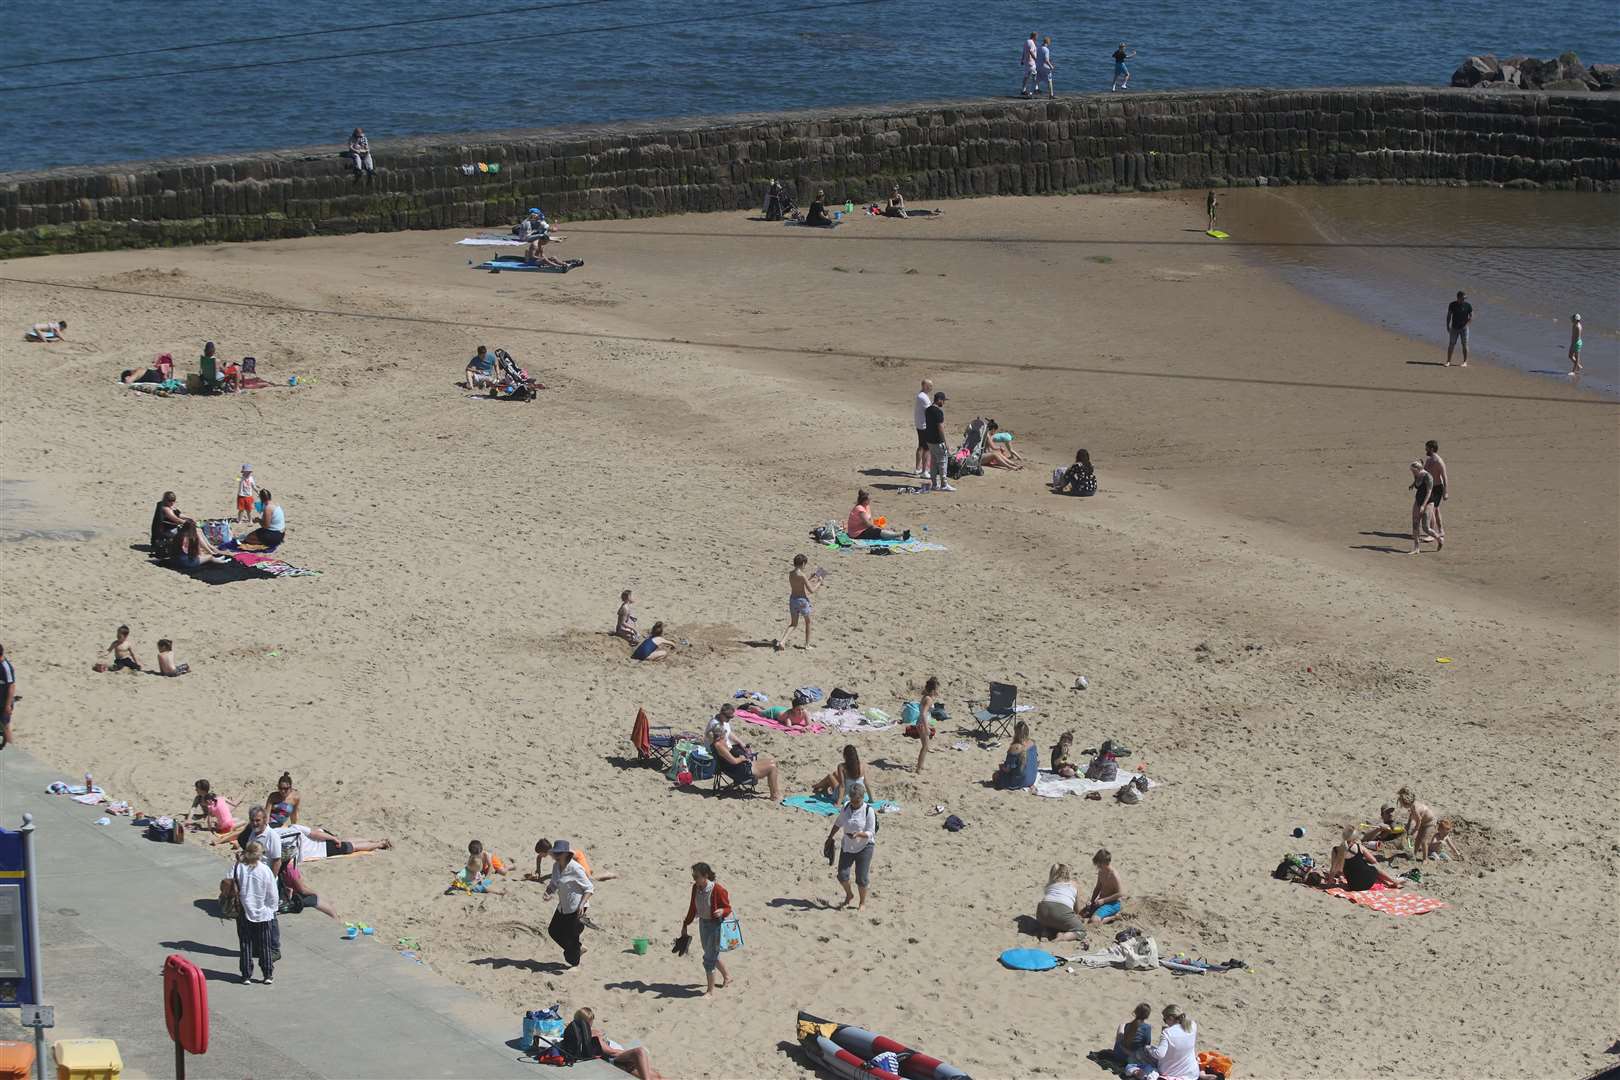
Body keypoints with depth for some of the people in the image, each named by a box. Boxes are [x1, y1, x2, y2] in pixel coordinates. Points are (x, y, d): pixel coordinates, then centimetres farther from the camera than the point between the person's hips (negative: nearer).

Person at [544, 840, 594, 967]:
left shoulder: (575, 869, -22)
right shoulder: (556, 866, 1)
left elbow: (589, 888, -17)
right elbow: (553, 884, 14)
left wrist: (581, 905, -28)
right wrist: (548, 893, -9)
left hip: (576, 908, -9)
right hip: (563, 907, 9)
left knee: (571, 935, 1)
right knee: (554, 931, 16)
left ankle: (575, 964, 22)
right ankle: (579, 948, 35)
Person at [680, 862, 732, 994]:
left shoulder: (718, 890, -25)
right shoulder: (696, 888, -6)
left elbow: (728, 908, -15)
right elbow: (693, 908, 9)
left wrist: (721, 911, -38)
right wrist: (685, 925, 13)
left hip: (716, 924, -7)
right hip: (703, 923, 7)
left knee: (709, 958, -3)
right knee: (712, 955, 23)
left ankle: (710, 990, 12)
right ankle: (727, 976, 47)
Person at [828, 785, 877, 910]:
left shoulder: (869, 811, -16)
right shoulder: (846, 807, -1)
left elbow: (870, 833, -17)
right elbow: (838, 823, 17)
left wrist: (858, 834, -34)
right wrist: (830, 836, 20)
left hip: (864, 847, -5)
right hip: (847, 846, 5)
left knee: (861, 878, -1)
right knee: (842, 875, 2)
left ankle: (862, 903, 20)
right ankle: (849, 895, 31)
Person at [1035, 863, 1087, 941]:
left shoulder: (1050, 884, 31)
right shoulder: (1074, 884, 25)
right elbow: (1077, 909, 32)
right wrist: (1077, 916, 57)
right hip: (1062, 910, -3)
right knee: (1081, 931, 14)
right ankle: (1062, 937, -15)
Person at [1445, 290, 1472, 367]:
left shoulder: (1468, 305, -7)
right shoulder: (1452, 305, -3)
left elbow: (1471, 317, -2)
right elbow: (1449, 316, 6)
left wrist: (1467, 324, -14)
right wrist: (1447, 326, 3)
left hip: (1464, 328, -1)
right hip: (1454, 328, 1)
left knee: (1465, 345, 1)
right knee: (1451, 344, 1)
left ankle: (1465, 362, 10)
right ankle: (1448, 361, 9)